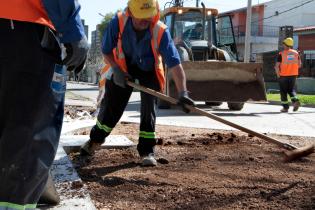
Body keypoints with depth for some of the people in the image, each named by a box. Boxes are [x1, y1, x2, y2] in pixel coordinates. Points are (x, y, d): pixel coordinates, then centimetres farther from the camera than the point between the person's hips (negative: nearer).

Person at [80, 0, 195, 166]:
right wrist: (116, 69, -27)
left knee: (149, 107, -16)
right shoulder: (118, 22, -28)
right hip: (123, 68, 1)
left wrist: (182, 93, -46)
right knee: (111, 107, 6)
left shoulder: (160, 31, -32)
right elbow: (106, 51, -11)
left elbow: (175, 64, -36)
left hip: (149, 71, -1)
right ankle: (95, 140, 33)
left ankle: (147, 151, -2)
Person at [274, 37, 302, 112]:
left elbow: (277, 66, -13)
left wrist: (278, 74, 1)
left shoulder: (281, 54, -9)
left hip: (283, 75, -3)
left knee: (283, 91, 7)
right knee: (291, 90, 14)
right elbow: (299, 64, 6)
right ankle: (296, 101, -11)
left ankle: (285, 107, 9)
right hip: (293, 75, 4)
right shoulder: (296, 53, 3)